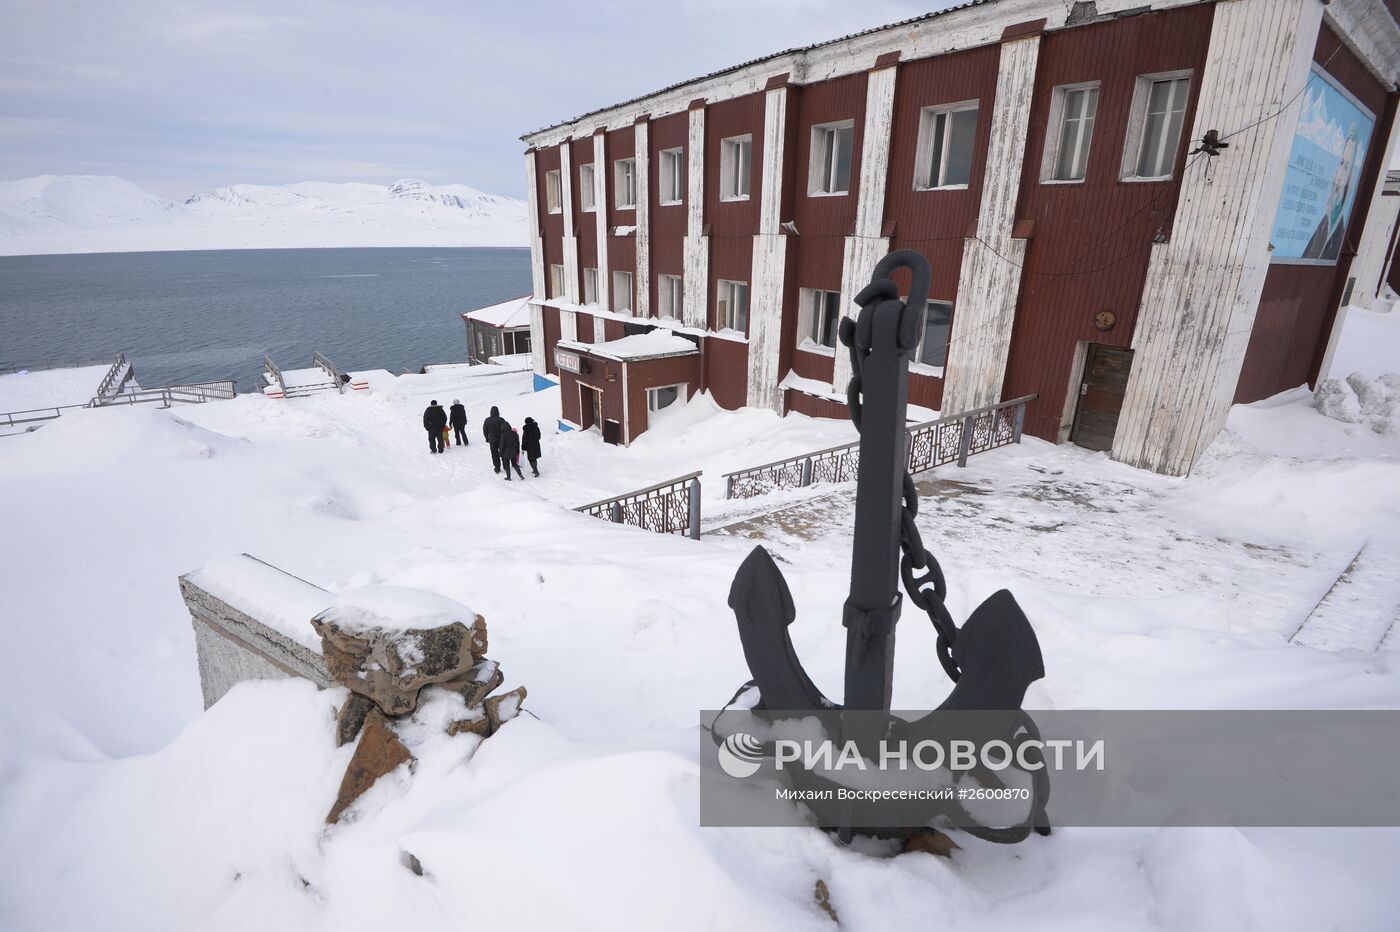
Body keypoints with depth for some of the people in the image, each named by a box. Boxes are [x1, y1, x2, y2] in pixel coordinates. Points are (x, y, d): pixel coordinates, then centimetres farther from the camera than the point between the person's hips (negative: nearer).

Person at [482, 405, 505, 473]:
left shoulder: (487, 420, -8)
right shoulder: (501, 420, -13)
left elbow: (485, 430, 1)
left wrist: (487, 438, 14)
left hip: (492, 440, 0)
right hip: (501, 439, 0)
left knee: (494, 454, 9)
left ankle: (497, 468, 11)